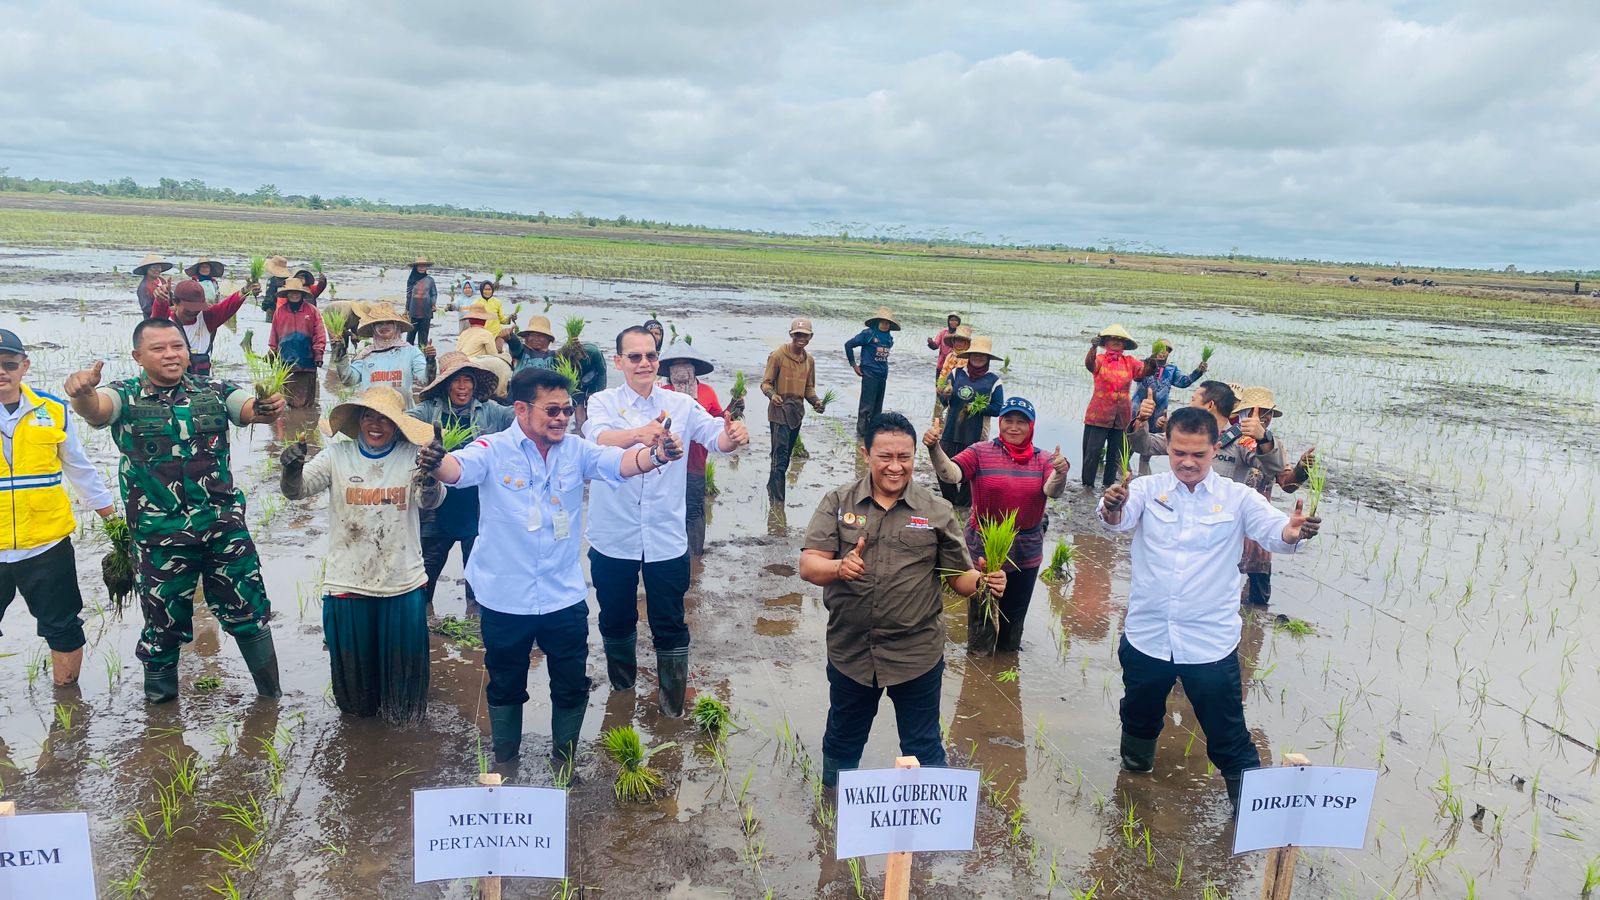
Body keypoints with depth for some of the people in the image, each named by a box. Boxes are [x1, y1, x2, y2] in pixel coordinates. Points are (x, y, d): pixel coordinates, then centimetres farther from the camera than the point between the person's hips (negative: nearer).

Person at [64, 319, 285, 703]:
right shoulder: (125, 397, -1)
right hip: (159, 534, -1)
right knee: (164, 621, 11)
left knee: (249, 611, 8)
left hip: (225, 526, 1)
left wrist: (267, 408, -39)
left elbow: (250, 409, -14)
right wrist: (82, 393, -46)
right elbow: (95, 410, -21)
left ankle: (272, 696, 24)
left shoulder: (214, 392, 3)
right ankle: (159, 704, 33)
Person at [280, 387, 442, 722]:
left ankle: (402, 712, 41)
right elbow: (295, 490, -8)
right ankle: (359, 709, 45)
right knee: (353, 659, 18)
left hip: (403, 582, -1)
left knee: (402, 658, 15)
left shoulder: (412, 456, -7)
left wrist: (430, 479, -44)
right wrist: (292, 469, -32)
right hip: (347, 582, 1)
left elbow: (429, 501, -20)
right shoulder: (337, 455, -3)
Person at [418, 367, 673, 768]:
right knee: (506, 687, 18)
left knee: (572, 687, 13)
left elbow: (619, 462, -18)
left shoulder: (576, 450, -3)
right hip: (506, 599, -2)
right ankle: (505, 763, 40)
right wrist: (436, 463, -53)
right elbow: (459, 468, -28)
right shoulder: (494, 451, -11)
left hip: (565, 598, 2)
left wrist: (656, 454, -41)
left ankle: (564, 759, 38)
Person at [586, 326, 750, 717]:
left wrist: (734, 436, -36)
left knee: (670, 625, 8)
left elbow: (716, 437, -11)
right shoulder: (604, 402, -4)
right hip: (613, 538, 0)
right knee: (616, 620, 18)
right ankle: (622, 692, 40)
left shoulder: (681, 405, 1)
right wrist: (640, 434, -47)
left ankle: (672, 701, 26)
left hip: (667, 538, 0)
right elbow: (601, 439, -25)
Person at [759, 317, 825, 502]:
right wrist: (772, 395, -28)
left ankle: (772, 487, 30)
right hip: (779, 411, -7)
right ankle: (778, 499, -9)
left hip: (797, 412, 7)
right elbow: (766, 383, -6)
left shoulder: (810, 360, 10)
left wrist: (816, 401, -1)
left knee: (786, 454, 15)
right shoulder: (778, 355, -9)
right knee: (780, 455, -13)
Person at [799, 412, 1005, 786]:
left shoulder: (937, 511, -3)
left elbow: (959, 576, 1)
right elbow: (808, 566, -10)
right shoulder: (838, 502, -3)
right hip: (850, 652, 2)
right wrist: (840, 568, -30)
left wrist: (983, 581, -21)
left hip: (917, 654, -1)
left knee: (923, 748, 13)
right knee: (842, 742, 23)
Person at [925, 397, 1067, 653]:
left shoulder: (1044, 460, -1)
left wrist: (1060, 474, -41)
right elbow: (950, 474, -24)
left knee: (1015, 613, 22)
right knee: (981, 613, 10)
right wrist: (935, 448, -43)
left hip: (1026, 553, 3)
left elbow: (1052, 490, -19)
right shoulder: (980, 452, -9)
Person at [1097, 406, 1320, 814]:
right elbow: (1120, 519, -21)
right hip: (1146, 637, 2)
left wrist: (1293, 531, -41)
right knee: (1139, 723, 24)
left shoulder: (1237, 498, -3)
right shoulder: (1147, 489, -3)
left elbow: (1273, 531, -16)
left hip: (1210, 642, -2)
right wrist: (1111, 509, -46)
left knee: (1230, 741, 6)